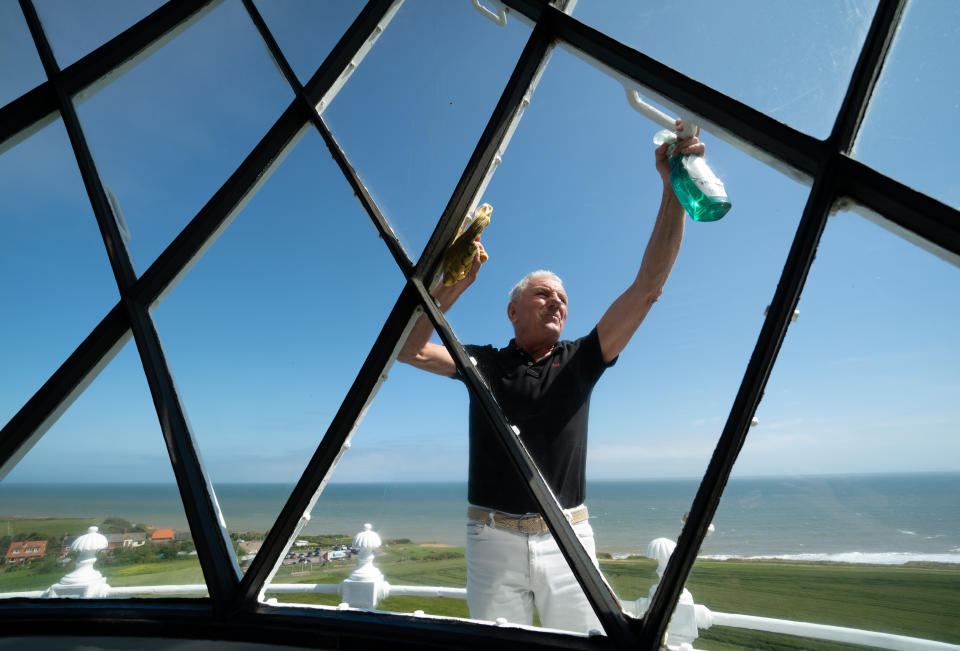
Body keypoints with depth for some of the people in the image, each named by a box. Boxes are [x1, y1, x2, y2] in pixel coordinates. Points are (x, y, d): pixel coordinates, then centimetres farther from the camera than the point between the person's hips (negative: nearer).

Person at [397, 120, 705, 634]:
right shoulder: (482, 364, 4)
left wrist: (673, 188, -9)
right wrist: (453, 286, -17)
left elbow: (647, 287, -3)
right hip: (493, 539, 0)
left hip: (568, 538, 1)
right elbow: (409, 350, -7)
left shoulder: (580, 361, 4)